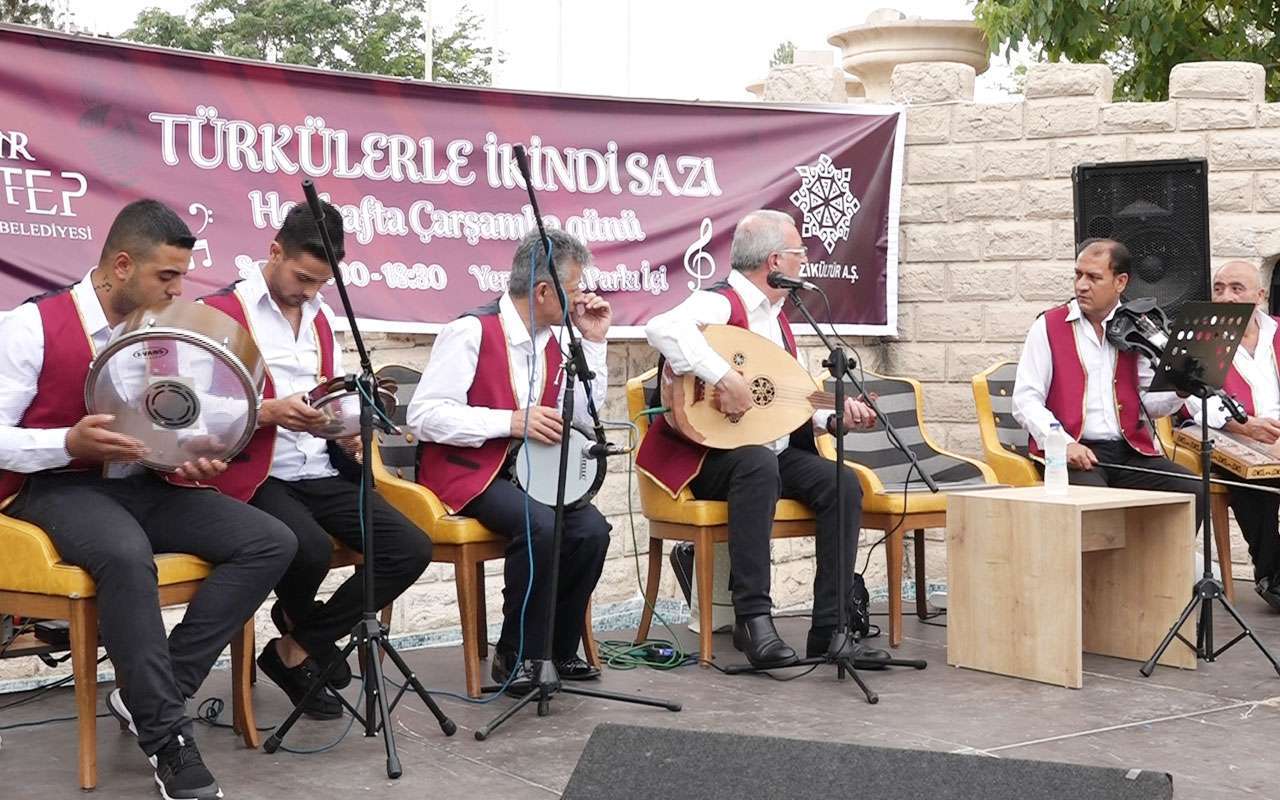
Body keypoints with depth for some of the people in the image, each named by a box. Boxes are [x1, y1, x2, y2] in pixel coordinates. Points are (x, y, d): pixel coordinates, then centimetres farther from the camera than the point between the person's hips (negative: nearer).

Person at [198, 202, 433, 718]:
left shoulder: (321, 317, 18)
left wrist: (350, 431, 0)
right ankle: (304, 630, 6)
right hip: (256, 477, -6)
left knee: (412, 549, -12)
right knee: (311, 551, -35)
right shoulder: (221, 313, -4)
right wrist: (269, 412, -23)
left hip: (321, 474, 7)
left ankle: (295, 650, 1)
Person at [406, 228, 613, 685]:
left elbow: (585, 418, 9)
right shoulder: (472, 332, -14)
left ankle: (559, 649, 2)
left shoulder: (554, 342, 10)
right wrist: (511, 421, -24)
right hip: (466, 473, -7)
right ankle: (516, 656, -13)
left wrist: (593, 342, 3)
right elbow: (423, 415, -20)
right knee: (540, 525, -31)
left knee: (592, 528, -17)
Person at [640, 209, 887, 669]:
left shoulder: (776, 316, 18)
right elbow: (662, 328, -35)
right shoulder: (720, 303, -12)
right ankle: (753, 618, -35)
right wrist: (723, 377, -39)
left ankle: (830, 629, -12)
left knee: (842, 484, -13)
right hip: (704, 455, -8)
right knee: (759, 463, -38)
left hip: (769, 454, 8)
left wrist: (834, 413, 5)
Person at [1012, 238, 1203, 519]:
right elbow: (1025, 401, -2)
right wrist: (1063, 444, -17)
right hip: (1072, 454, -4)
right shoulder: (1048, 326, 5)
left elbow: (1150, 402, 17)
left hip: (1130, 450, 4)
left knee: (1193, 492, -19)